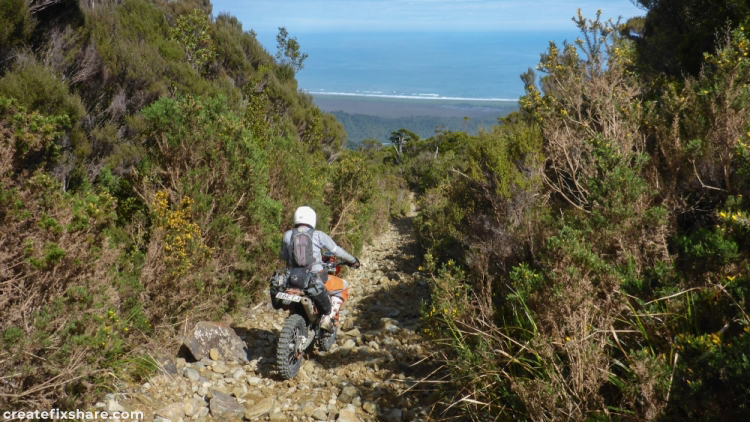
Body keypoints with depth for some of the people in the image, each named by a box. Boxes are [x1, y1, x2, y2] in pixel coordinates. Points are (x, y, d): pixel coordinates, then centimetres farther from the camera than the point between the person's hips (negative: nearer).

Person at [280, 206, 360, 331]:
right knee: (343, 287, 19)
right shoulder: (318, 235, -2)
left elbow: (284, 256, 17)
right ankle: (328, 318, 4)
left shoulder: (287, 235, 5)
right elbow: (337, 251, 4)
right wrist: (353, 261, 21)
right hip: (317, 280, -3)